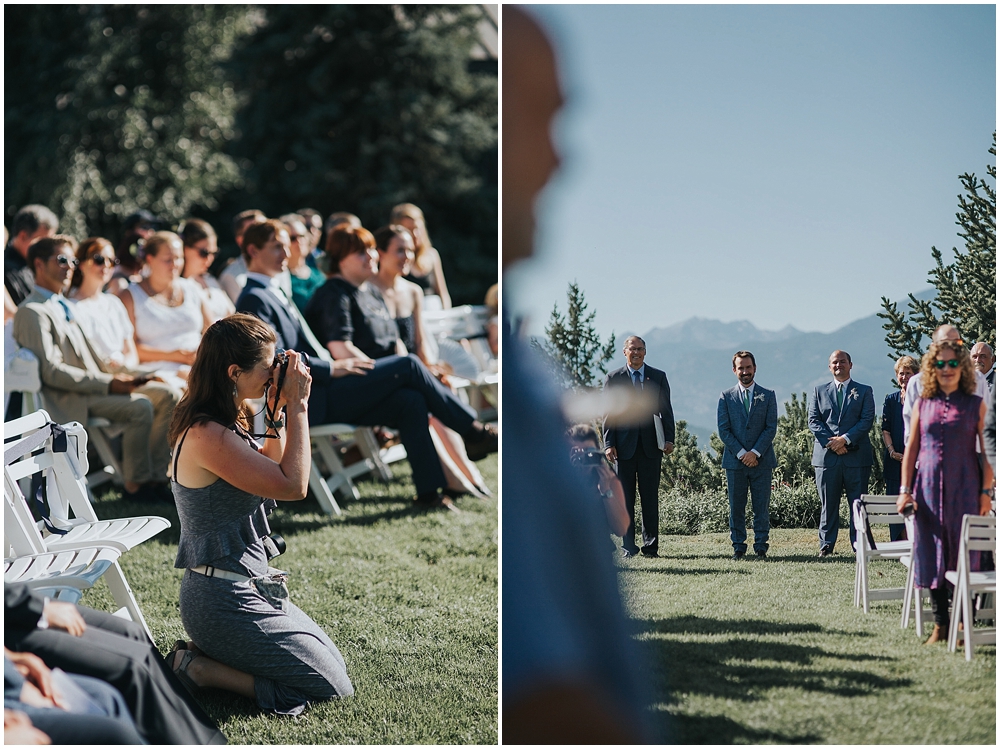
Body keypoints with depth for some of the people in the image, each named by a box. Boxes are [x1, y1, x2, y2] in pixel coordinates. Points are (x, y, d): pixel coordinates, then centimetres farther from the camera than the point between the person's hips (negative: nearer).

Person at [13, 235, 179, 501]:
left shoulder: (64, 306, 21)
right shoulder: (32, 312, -10)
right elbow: (51, 371, -18)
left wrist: (118, 375, 2)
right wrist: (108, 383, -21)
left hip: (95, 385, 9)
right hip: (70, 400, -9)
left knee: (165, 395, -4)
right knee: (140, 407, -27)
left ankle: (155, 477, -5)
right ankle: (135, 484, -13)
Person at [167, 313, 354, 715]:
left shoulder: (224, 423, 7)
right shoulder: (206, 436, -24)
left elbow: (271, 470, 23)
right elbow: (293, 485, -26)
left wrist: (279, 413, 8)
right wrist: (297, 405, -19)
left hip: (247, 587, 11)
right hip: (225, 601, -10)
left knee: (331, 660, 17)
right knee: (331, 685, -4)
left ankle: (206, 653, 13)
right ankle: (202, 668, -2)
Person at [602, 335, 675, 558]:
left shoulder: (659, 377, 9)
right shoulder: (613, 378, 6)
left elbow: (666, 410, 8)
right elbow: (608, 414, 3)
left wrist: (669, 439, -3)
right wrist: (609, 444, -6)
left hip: (651, 446, 1)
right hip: (624, 446, -1)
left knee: (650, 498, 3)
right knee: (625, 498, 1)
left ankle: (650, 546, 9)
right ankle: (628, 546, 5)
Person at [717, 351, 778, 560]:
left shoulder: (768, 396, 7)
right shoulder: (726, 397, 7)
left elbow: (771, 428, 0)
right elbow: (723, 430, 1)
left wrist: (755, 453, -11)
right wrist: (741, 453, -9)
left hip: (762, 461, 0)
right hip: (734, 460, 0)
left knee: (762, 507, 0)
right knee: (736, 507, 2)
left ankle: (761, 546, 6)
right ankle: (738, 546, 8)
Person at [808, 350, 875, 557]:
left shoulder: (864, 391, 10)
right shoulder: (819, 391, 15)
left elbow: (867, 421, -1)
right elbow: (814, 421, 5)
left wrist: (845, 439, -13)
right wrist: (832, 442, -9)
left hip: (856, 456, -1)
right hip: (826, 456, 1)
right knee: (828, 504, 2)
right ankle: (826, 545, 6)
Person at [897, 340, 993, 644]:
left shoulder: (976, 405, 2)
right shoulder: (923, 405, 8)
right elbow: (911, 449, 10)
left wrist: (986, 492, -5)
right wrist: (905, 490, 4)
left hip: (964, 490, -2)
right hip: (929, 490, 2)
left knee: (963, 555, -1)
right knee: (931, 554, 3)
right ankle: (940, 624, 10)